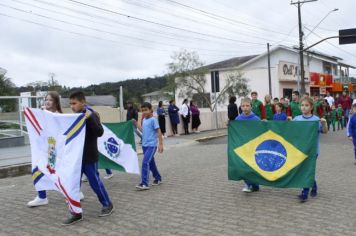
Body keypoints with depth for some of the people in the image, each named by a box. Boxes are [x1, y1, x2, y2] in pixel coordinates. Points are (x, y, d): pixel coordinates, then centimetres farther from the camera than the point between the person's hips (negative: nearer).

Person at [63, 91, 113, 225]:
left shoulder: (91, 116, -13)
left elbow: (100, 132, -25)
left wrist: (90, 118, -34)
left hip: (89, 157, -7)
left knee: (95, 182, 5)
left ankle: (107, 205, 26)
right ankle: (76, 213, 14)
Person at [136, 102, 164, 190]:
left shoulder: (153, 120, -11)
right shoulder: (144, 120, 11)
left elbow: (158, 132, -12)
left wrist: (160, 144, -17)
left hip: (151, 145, -8)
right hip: (144, 145, 8)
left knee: (145, 162, -16)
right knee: (151, 163, 16)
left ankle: (144, 184, -14)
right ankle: (158, 178, 33)